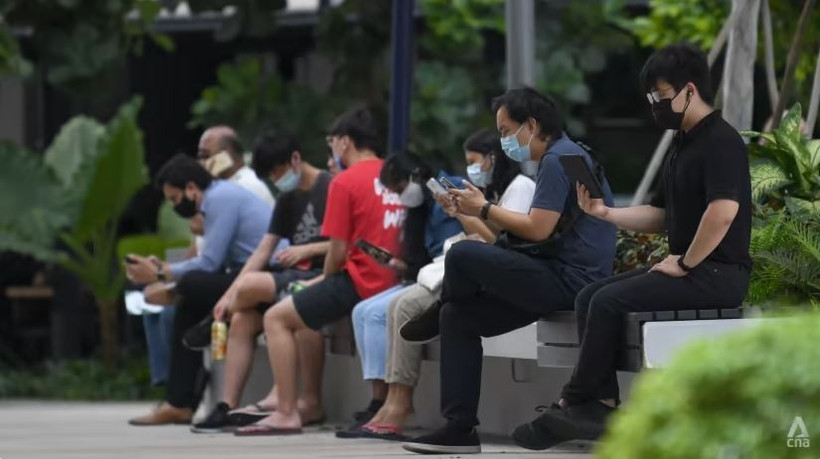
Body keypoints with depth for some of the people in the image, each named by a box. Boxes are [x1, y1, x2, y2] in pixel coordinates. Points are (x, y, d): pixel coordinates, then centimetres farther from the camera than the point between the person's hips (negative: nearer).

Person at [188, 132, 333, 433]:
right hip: (294, 277, 9)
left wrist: (307, 250, -15)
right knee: (242, 320, -13)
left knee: (250, 285, -27)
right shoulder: (288, 200, 19)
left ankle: (214, 327, 5)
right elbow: (263, 251, 13)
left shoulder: (329, 189, -6)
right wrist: (229, 295, 2)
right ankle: (227, 407, -14)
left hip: (320, 277, -9)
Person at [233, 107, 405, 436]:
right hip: (390, 281, 8)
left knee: (276, 318, -1)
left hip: (360, 282, -8)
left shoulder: (345, 181, -10)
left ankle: (286, 413, -8)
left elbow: (338, 251, -12)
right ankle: (311, 403, 30)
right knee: (307, 311, 29)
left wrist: (327, 280, 9)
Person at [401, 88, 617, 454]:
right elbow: (539, 230, 18)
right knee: (458, 316, 6)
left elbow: (538, 229, -19)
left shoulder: (559, 160, -12)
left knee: (462, 255, -21)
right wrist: (476, 213, 9)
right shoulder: (560, 157, 21)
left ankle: (434, 316, 12)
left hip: (569, 280, -11)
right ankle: (459, 428, 3)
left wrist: (486, 210, -6)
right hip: (561, 279, 11)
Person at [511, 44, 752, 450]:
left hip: (717, 274, -10)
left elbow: (723, 211, -27)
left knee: (609, 301, -18)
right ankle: (603, 403, -10)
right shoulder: (683, 145, 19)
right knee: (589, 296, -1)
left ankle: (574, 403, -7)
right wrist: (603, 212, 8)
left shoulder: (721, 141, -13)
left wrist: (684, 263, -18)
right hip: (688, 269, 10)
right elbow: (658, 216, 21)